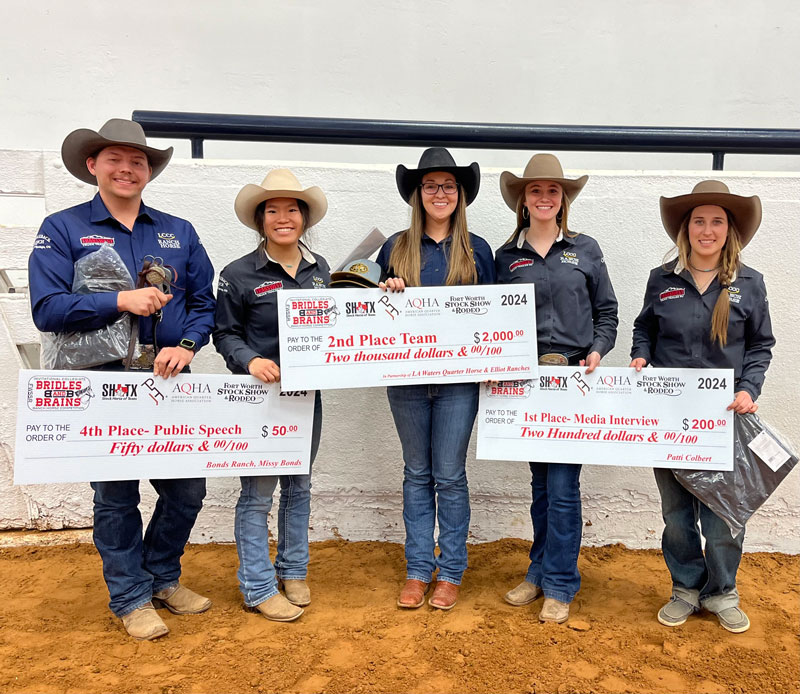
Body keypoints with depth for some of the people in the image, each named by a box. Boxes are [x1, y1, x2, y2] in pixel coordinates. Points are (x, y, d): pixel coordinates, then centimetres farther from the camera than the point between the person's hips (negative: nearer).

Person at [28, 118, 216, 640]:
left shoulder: (179, 232, 12)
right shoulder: (62, 230, 2)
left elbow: (205, 301, 8)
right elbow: (47, 308, -9)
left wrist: (187, 345, -10)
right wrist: (121, 301, -19)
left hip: (170, 381, 3)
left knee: (188, 488, 8)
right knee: (116, 496, 8)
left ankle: (162, 576, 34)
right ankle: (131, 597, 28)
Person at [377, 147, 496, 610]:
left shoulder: (477, 251, 5)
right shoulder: (395, 248, 7)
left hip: (458, 378, -1)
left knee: (450, 476, 3)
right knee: (417, 473, 11)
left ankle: (451, 572, 19)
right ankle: (418, 569, 23)